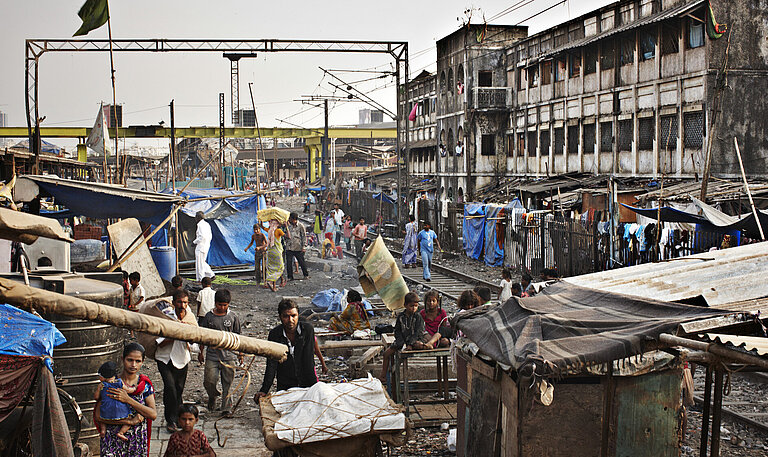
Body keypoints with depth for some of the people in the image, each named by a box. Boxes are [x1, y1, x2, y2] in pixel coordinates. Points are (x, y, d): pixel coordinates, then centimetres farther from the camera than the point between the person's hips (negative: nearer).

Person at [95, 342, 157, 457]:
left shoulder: (145, 384, -1)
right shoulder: (111, 383, -5)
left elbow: (153, 415, -11)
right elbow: (98, 416, -10)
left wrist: (128, 399, -20)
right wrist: (130, 421, -17)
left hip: (138, 441, 1)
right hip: (113, 440, -1)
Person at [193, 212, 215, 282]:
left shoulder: (201, 225, -16)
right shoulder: (207, 224, 13)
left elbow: (203, 237, -25)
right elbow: (210, 236, 17)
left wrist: (195, 242, -15)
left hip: (201, 247, -10)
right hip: (206, 246, 10)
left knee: (199, 263, -1)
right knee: (202, 262, 18)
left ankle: (200, 278, 3)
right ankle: (211, 274, 15)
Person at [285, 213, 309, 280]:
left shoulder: (300, 226, -1)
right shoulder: (288, 225, 8)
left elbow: (304, 236, 1)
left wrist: (304, 246, -5)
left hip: (298, 248, -3)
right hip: (289, 247, 3)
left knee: (301, 261, 6)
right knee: (289, 262, -1)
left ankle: (306, 275, 22)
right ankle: (290, 277, 9)